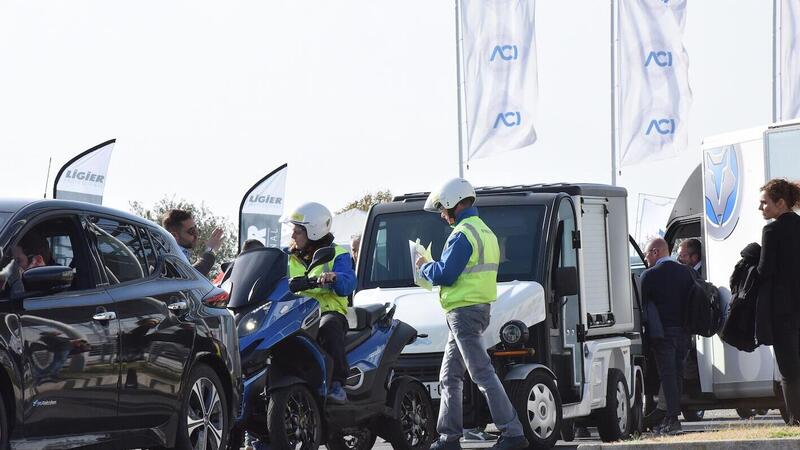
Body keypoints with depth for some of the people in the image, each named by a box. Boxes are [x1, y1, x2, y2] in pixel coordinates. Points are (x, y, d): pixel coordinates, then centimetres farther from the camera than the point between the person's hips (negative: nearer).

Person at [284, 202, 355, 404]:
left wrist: (334, 278, -34)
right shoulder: (289, 256, 23)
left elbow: (348, 284, -12)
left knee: (328, 327, -42)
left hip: (330, 310, -4)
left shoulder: (336, 254, 6)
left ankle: (337, 384, -43)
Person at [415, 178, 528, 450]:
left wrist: (424, 267, 1)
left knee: (483, 374, -12)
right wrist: (431, 268, 18)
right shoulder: (485, 231, 18)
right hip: (479, 307, 11)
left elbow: (445, 274, -19)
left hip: (463, 312, -11)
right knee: (450, 377, 14)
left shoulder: (462, 235, -15)